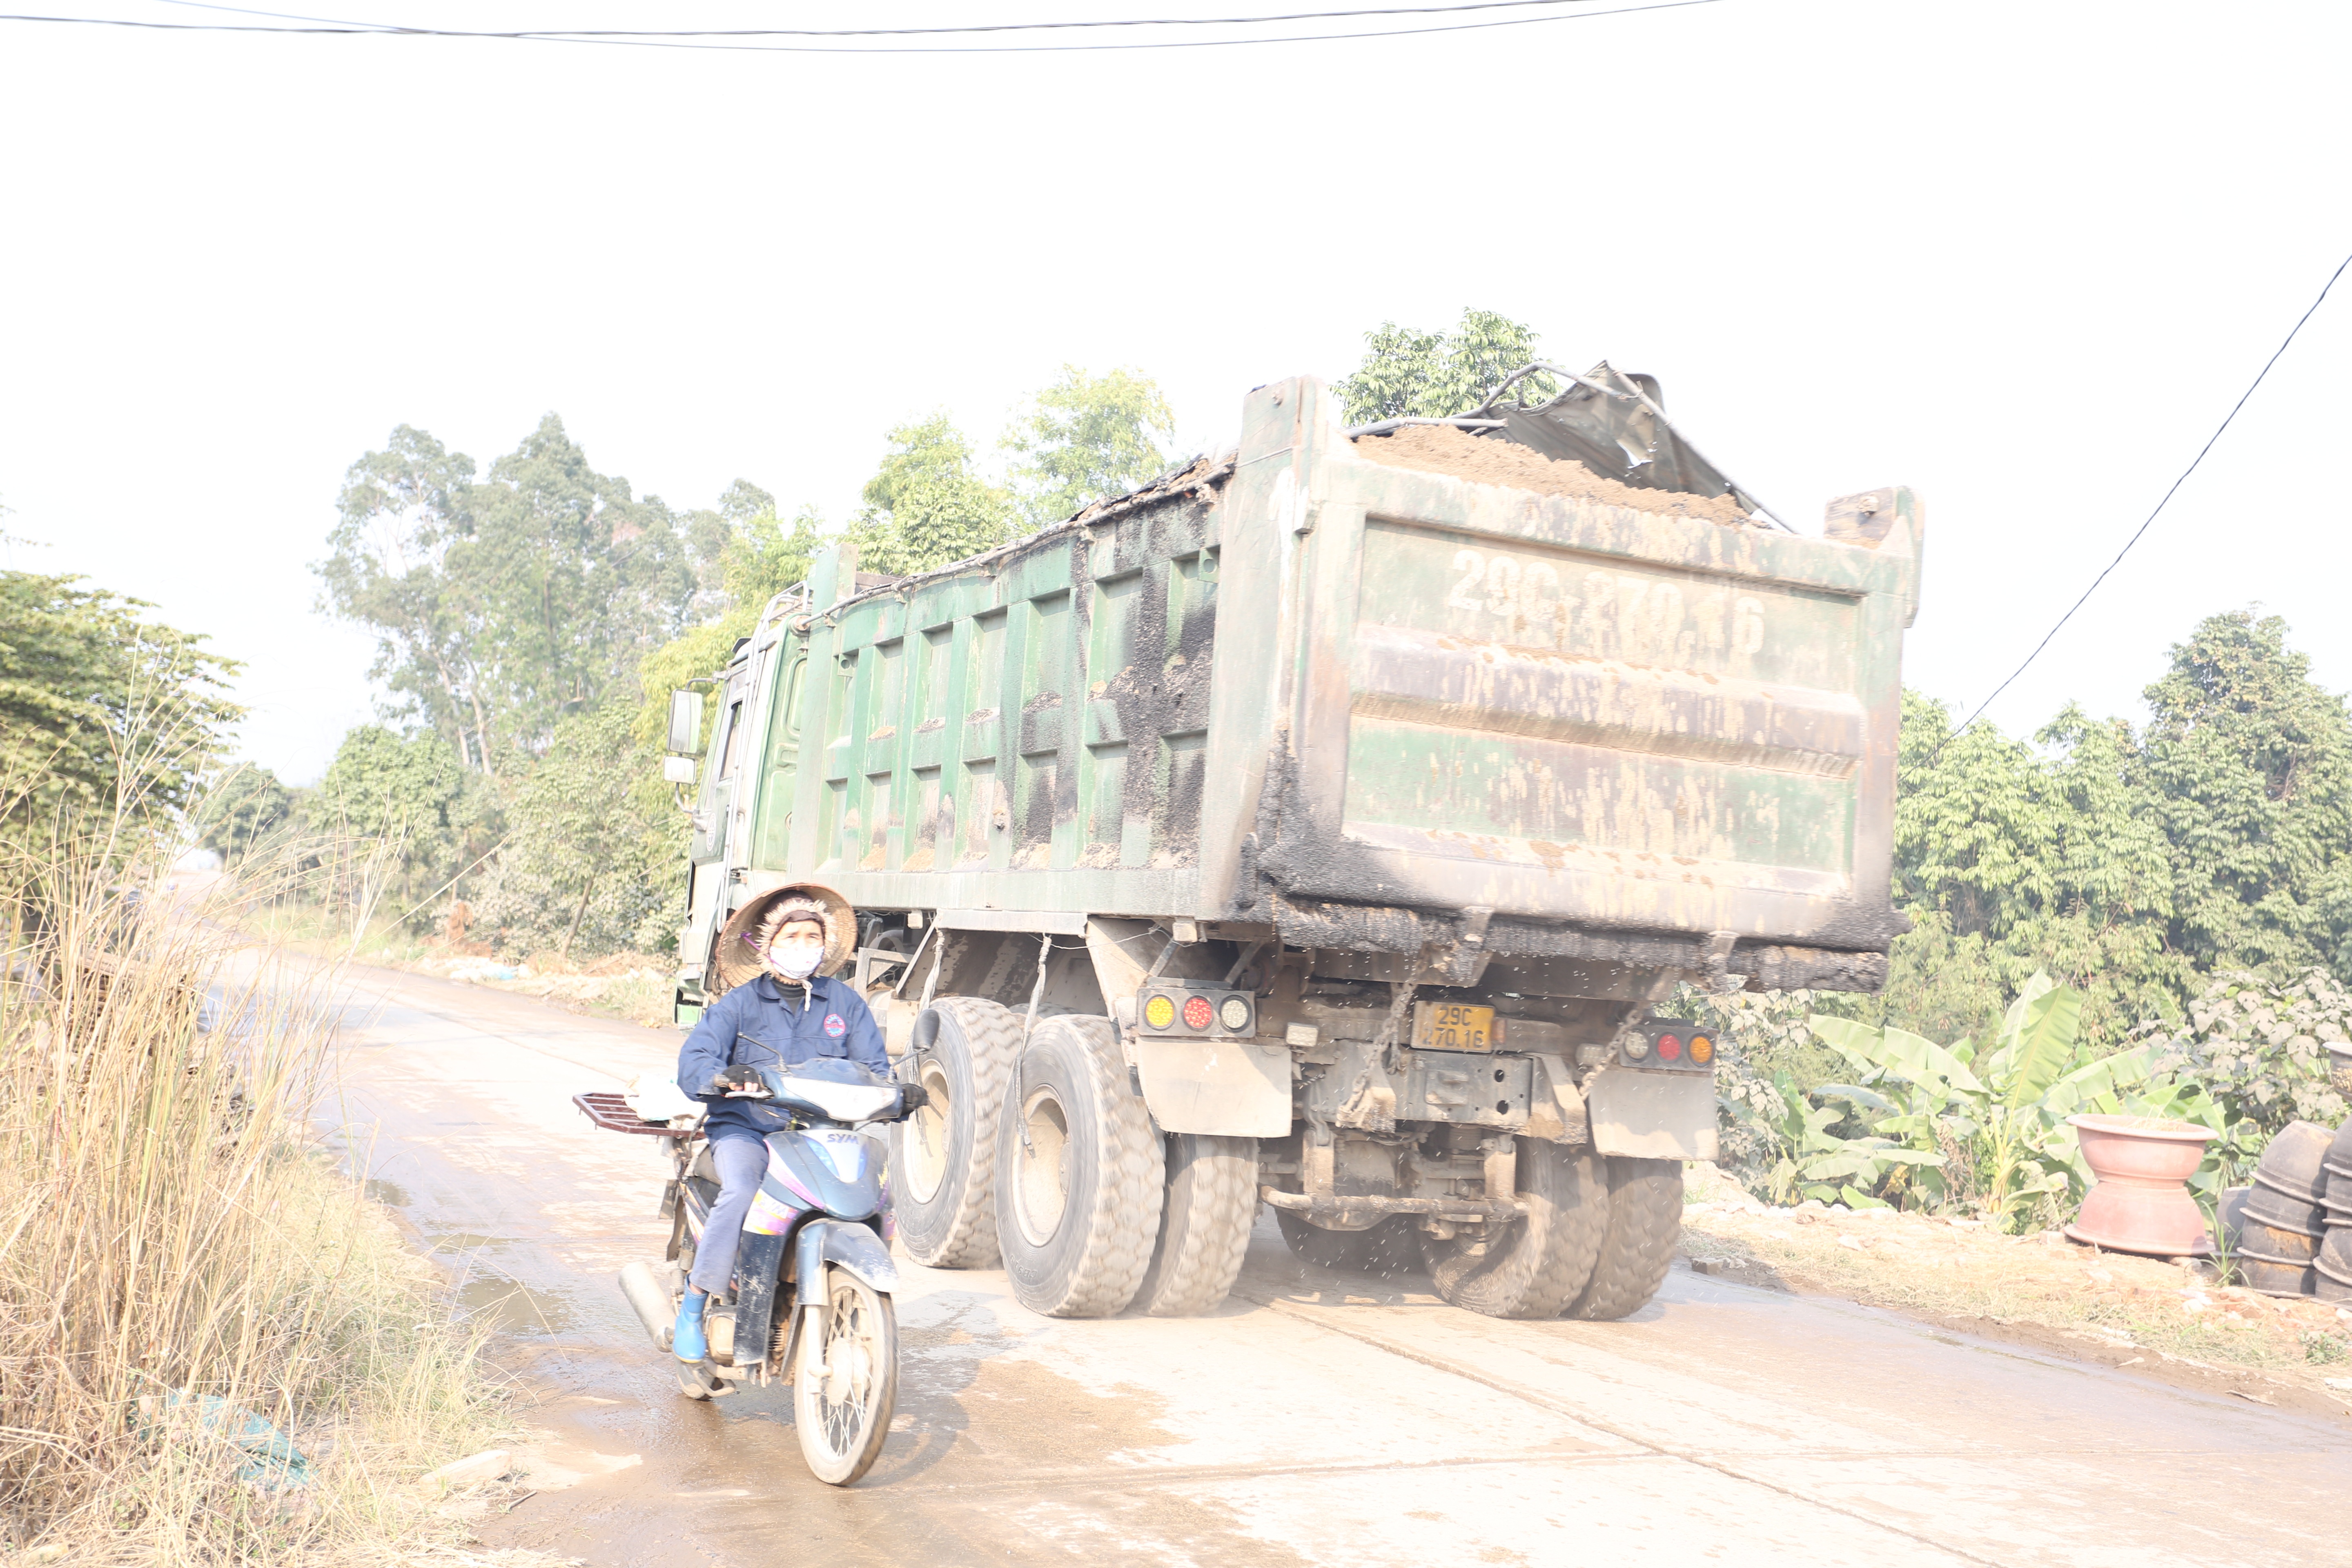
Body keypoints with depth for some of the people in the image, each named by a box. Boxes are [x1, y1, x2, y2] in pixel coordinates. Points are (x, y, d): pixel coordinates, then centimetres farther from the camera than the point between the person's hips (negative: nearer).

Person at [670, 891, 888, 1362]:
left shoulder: (845, 1002, 15)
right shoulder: (740, 1004, 9)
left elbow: (874, 1066, 11)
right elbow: (693, 1059, -4)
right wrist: (722, 1076, -28)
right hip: (746, 1129, -2)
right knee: (740, 1193, -33)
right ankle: (692, 1309, -17)